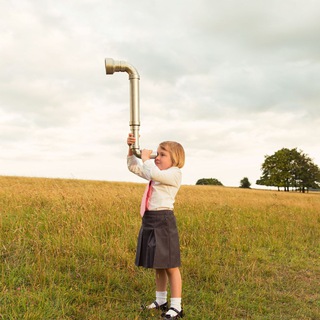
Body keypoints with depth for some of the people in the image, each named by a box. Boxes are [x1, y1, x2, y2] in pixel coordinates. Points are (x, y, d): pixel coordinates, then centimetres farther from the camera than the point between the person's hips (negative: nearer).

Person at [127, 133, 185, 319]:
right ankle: (161, 301, 30)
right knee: (158, 265, 17)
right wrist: (131, 148, 8)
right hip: (149, 220, 9)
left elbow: (154, 174, -29)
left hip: (163, 220, -9)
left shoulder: (175, 174, -10)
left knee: (170, 266, -2)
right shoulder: (156, 173, 18)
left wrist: (146, 158, -11)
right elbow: (133, 167, 24)